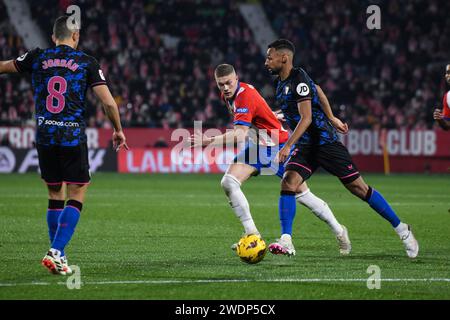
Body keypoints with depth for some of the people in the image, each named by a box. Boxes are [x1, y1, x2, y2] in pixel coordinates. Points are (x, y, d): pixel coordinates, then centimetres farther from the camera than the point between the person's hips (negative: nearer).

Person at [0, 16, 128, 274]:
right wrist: (118, 131, 12)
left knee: (55, 197, 15)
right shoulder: (87, 62, 0)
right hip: (73, 137, -3)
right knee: (76, 197, 2)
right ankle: (56, 253, -14)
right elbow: (109, 102, -3)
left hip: (45, 136, 3)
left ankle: (59, 256, 16)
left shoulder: (37, 58, 6)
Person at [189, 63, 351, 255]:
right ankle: (251, 233, -11)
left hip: (278, 145, -8)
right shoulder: (227, 95, -1)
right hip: (256, 147, 8)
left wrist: (208, 141, -46)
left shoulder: (245, 97, -28)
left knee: (302, 193, -2)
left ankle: (339, 232, 16)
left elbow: (240, 134, -40)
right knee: (228, 182, -15)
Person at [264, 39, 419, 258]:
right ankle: (285, 242, -15)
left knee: (358, 188, -3)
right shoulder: (281, 83, 11)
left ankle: (401, 228, 8)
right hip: (305, 147, 8)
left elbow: (306, 118, -22)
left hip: (324, 140, -8)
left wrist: (288, 146, -27)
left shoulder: (299, 79, -16)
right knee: (288, 182, -14)